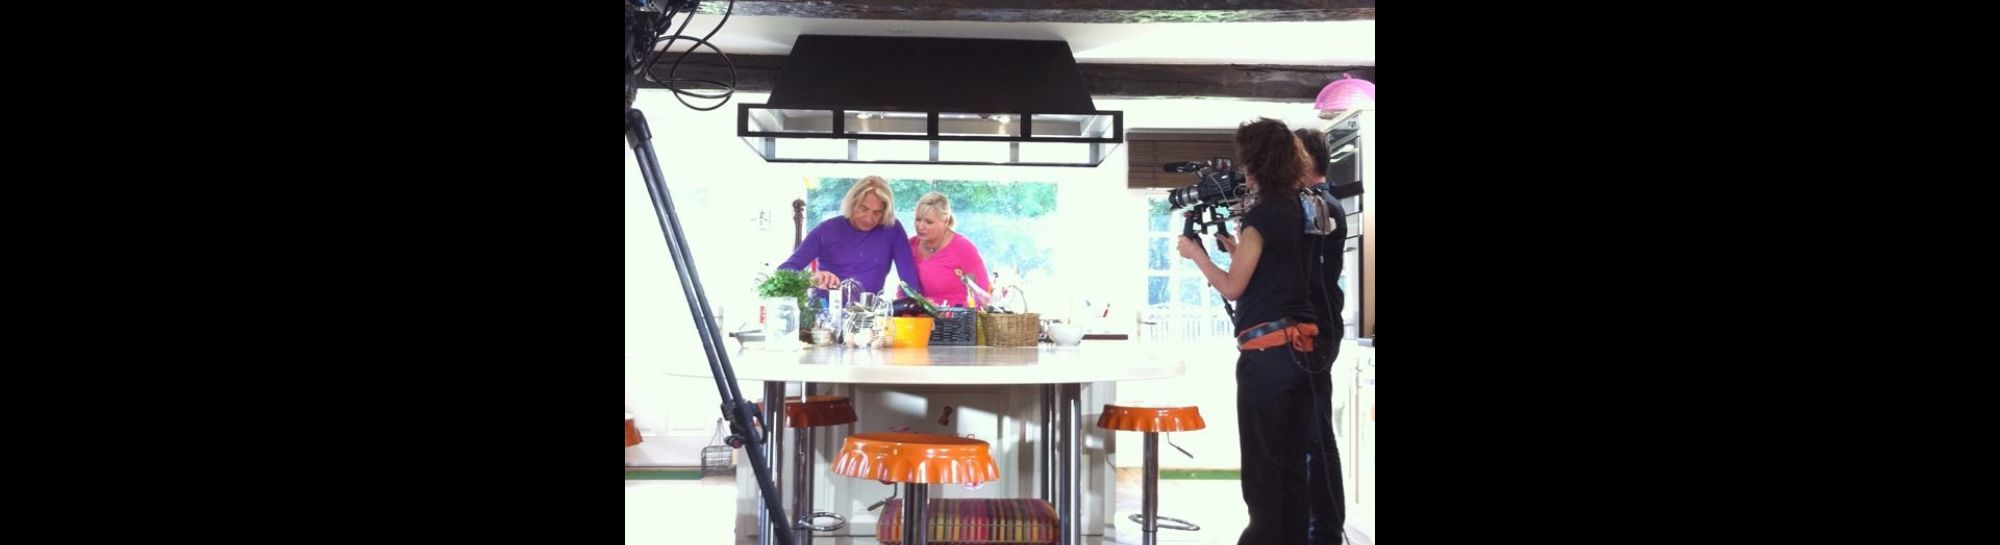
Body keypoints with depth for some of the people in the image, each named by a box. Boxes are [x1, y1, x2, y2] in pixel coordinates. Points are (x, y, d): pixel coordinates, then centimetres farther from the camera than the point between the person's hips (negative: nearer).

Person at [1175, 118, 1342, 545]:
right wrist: (1234, 247, 25)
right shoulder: (1299, 211, 12)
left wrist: (1196, 254, 4)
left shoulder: (1262, 214, -11)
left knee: (1261, 463, -2)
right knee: (1293, 461, 12)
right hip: (1303, 345, 8)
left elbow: (1232, 287, -9)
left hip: (1267, 350, -8)